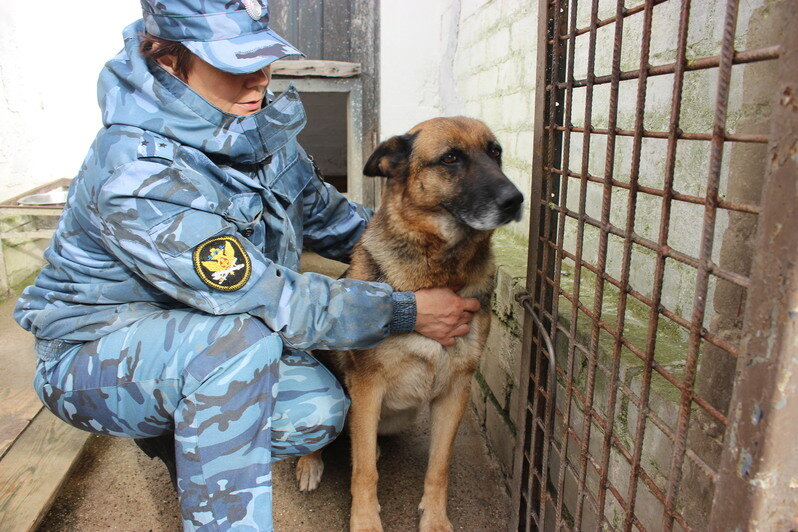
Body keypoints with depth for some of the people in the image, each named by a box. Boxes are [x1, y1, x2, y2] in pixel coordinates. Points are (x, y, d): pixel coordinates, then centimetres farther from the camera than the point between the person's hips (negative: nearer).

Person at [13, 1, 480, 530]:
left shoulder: (260, 132, -6)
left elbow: (324, 213, 9)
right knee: (242, 337, -35)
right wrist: (407, 311, -26)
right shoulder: (137, 177, -31)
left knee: (319, 408, -13)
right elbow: (269, 299, -33)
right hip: (94, 356, -7)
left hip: (199, 337, 7)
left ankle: (181, 431, 15)